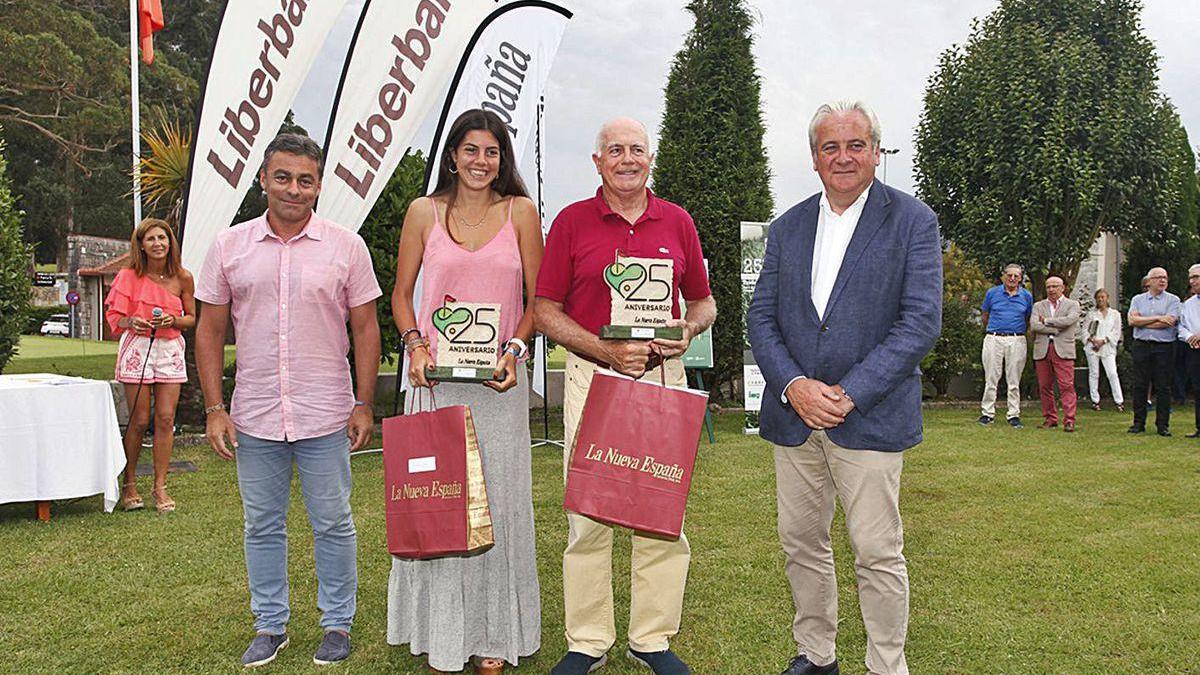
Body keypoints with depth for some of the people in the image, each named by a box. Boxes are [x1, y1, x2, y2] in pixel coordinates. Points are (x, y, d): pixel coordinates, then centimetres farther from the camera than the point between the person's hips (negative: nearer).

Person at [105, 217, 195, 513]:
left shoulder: (182, 278, 2)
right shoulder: (129, 276, -2)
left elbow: (191, 319, 10)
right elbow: (115, 317, 2)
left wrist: (173, 320, -11)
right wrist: (132, 322, -19)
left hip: (170, 349, 2)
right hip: (137, 347, -2)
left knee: (165, 419, -1)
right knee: (140, 420, 0)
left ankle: (160, 487, 8)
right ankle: (129, 484, 16)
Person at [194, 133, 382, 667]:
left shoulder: (345, 247, -1)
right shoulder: (229, 246, 3)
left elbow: (365, 329, 2)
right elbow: (210, 332, 6)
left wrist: (363, 405, -4)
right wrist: (214, 409, 0)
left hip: (325, 416, -2)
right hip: (253, 417, 2)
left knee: (333, 524, 8)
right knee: (262, 525, 13)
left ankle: (337, 624, 23)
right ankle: (270, 625, 28)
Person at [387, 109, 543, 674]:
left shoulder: (520, 212, 5)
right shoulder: (424, 211, 6)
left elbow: (538, 299, 7)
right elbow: (401, 294, 11)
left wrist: (515, 349, -8)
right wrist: (414, 343, -6)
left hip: (499, 379, 0)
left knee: (499, 500, 3)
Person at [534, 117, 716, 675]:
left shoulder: (677, 222, 10)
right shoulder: (572, 221, 3)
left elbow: (703, 300, 18)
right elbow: (545, 311, 1)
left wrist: (689, 329, -6)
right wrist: (609, 351, -12)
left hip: (663, 376, 2)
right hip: (591, 377, -2)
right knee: (587, 513, 1)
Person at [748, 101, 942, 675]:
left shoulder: (912, 222, -2)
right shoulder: (787, 227, 10)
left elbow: (921, 322, -10)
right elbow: (761, 318, 6)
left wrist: (849, 394, -16)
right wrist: (793, 385, -11)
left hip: (869, 415, -4)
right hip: (794, 413, 4)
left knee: (878, 553, 0)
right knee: (800, 542, 13)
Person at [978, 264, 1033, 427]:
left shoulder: (1027, 296, 6)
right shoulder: (992, 293, 3)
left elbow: (1029, 319, 17)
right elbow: (984, 316, 14)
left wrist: (1020, 333, 14)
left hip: (1017, 341, 1)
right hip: (994, 339, 0)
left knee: (1014, 381, 4)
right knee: (991, 379, 2)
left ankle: (1013, 415, 9)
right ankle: (987, 413, 7)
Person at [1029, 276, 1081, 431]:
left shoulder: (1072, 305, 10)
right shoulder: (1038, 306, 16)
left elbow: (1068, 320, -11)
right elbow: (1034, 325, -1)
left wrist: (1046, 321, -2)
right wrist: (1056, 329, -8)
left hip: (1063, 350, -3)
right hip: (1042, 350, 3)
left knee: (1066, 386, -9)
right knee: (1044, 387, 4)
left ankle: (1069, 421, -9)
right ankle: (1050, 419, 13)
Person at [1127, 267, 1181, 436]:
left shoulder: (1172, 300, 4)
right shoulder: (1137, 299, 11)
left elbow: (1168, 322, -11)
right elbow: (1132, 320, -4)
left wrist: (1142, 322, -5)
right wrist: (1157, 318, -9)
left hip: (1164, 347, -2)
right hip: (1141, 346, 2)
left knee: (1163, 387, 0)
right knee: (1139, 386, 3)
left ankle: (1163, 425, 7)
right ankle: (1139, 423, 10)